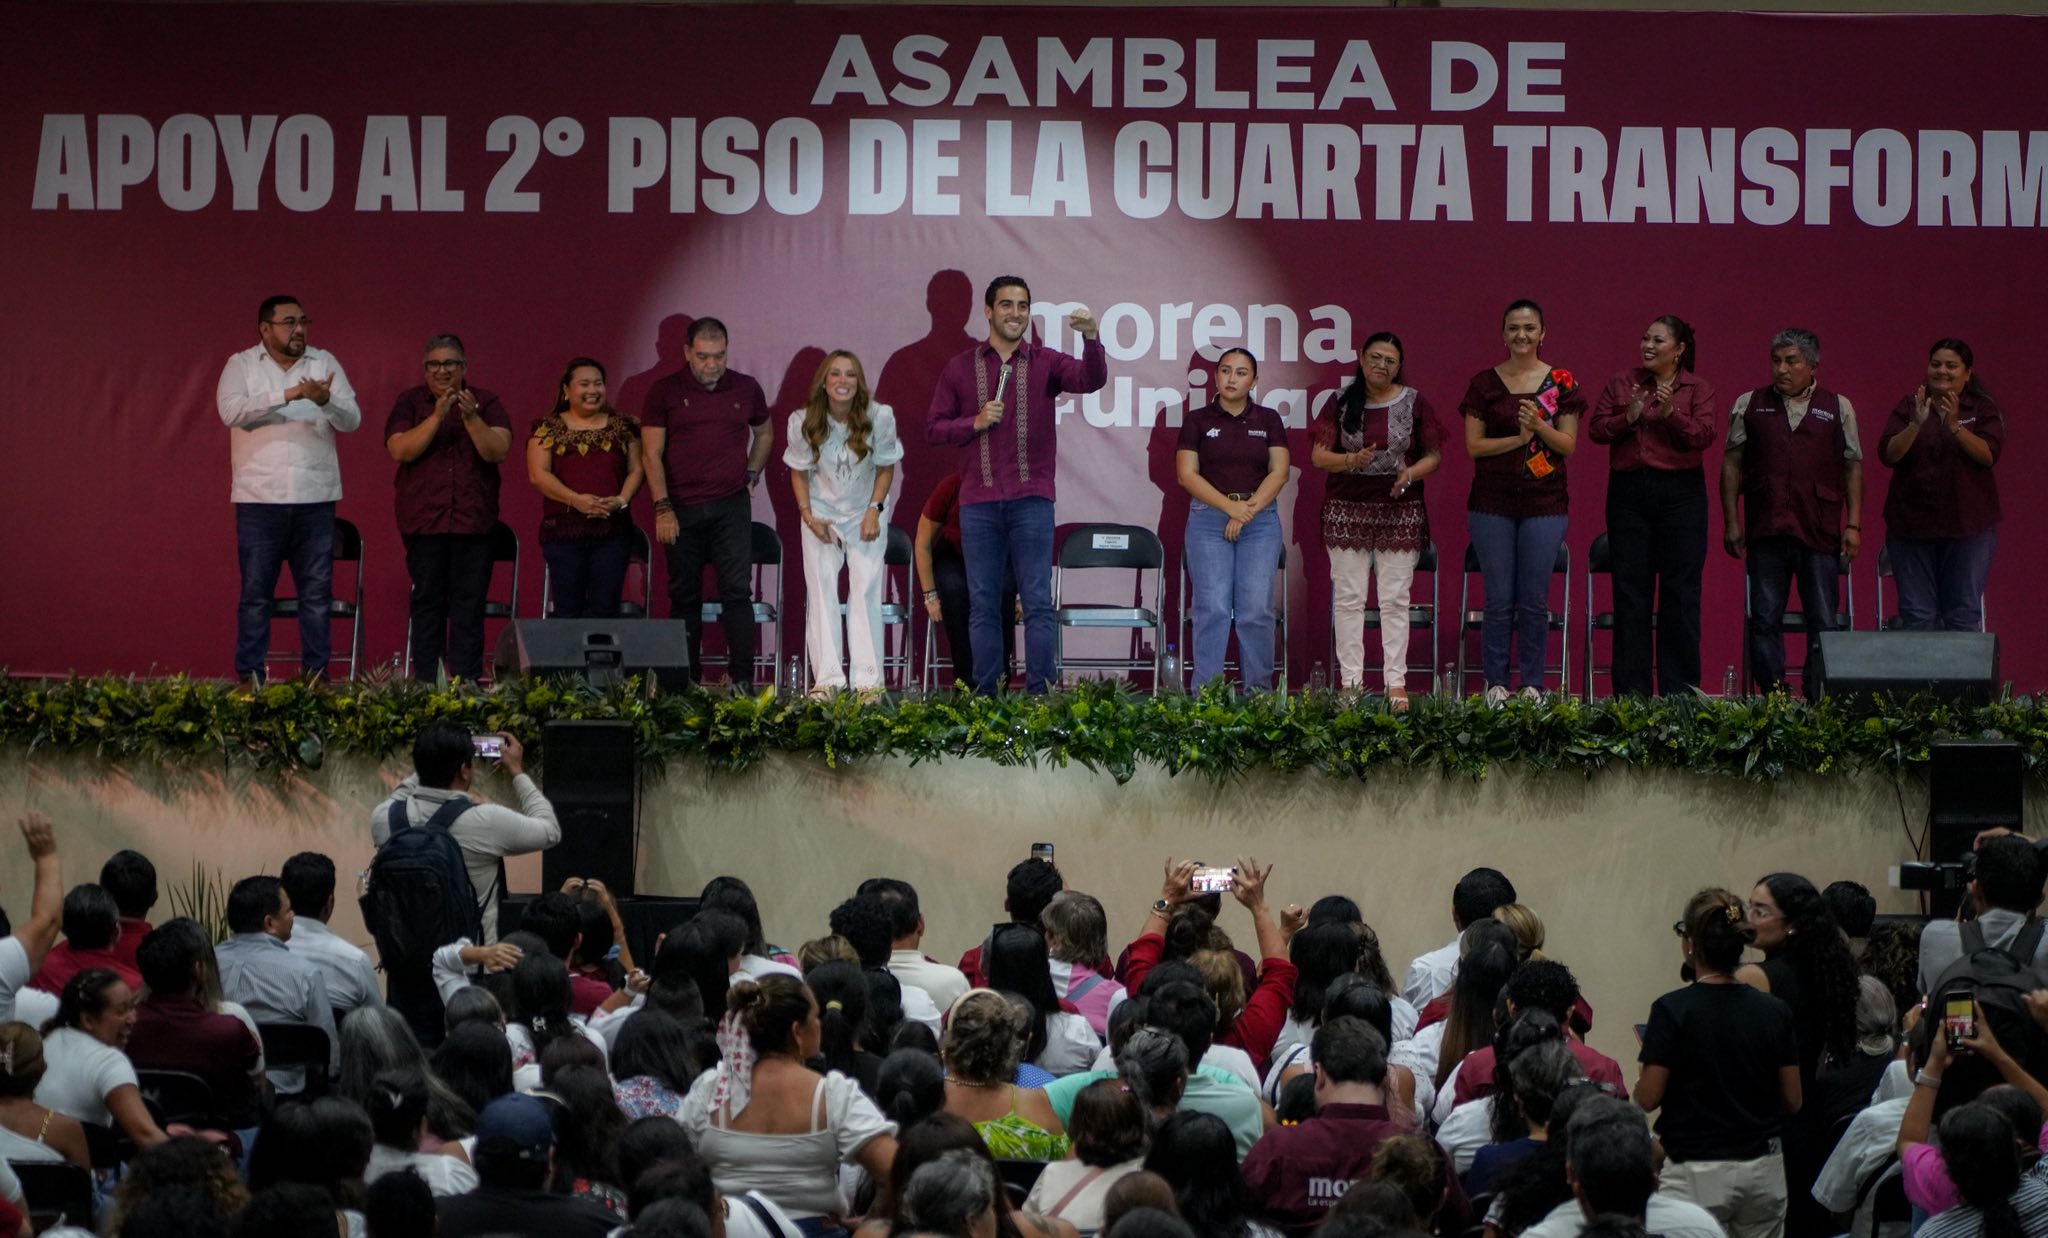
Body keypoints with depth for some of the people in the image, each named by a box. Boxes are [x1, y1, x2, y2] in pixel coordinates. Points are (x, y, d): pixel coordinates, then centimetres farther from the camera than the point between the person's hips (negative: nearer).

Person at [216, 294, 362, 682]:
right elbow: (231, 410, -15)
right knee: (255, 593, 0)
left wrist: (326, 402, -22)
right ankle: (249, 677, 4)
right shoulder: (241, 365, 3)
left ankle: (316, 675, 9)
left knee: (317, 593, 4)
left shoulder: (324, 363, 8)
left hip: (316, 500, 2)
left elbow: (352, 420, 0)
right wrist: (288, 395, -24)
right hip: (259, 500, -2)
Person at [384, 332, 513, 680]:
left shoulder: (485, 402, 8)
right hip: (424, 520, 0)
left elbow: (498, 451, -5)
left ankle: (466, 684, -3)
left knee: (469, 605, -3)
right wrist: (437, 417, -16)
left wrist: (471, 418, -19)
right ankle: (426, 685, 2)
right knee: (427, 603, 0)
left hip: (473, 521, 0)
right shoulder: (409, 402, 7)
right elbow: (400, 450, -7)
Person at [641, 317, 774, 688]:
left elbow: (765, 433, 25)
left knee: (737, 591, -7)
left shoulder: (746, 389, 6)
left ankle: (741, 678, -7)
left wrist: (752, 474, 12)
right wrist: (662, 507, -9)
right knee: (684, 597, 5)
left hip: (731, 507, 1)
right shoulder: (665, 392, 0)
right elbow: (652, 453, -2)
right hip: (682, 509, -1)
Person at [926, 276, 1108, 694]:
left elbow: (1092, 380, -13)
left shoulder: (1045, 363, 6)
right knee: (983, 603, 4)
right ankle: (984, 695, 6)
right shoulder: (959, 368, 9)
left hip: (1031, 499, -1)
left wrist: (1091, 338, -31)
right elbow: (933, 428, 10)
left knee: (1037, 602, -3)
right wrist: (975, 423, -8)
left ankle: (1038, 690, -3)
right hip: (978, 502, 1)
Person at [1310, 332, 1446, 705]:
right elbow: (1318, 456, 0)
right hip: (1347, 510, 0)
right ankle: (1350, 682, 4)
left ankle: (1396, 684, 3)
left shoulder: (1414, 404, 4)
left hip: (1400, 511, 0)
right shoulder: (1340, 404, 4)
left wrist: (1411, 473, -15)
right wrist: (1352, 460, -18)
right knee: (1348, 598, 0)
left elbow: (1434, 456, 5)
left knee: (1395, 600, 0)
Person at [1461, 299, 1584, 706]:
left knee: (1535, 600, 1)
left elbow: (1569, 444, 1)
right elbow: (1473, 445, -1)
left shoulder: (1561, 382, 4)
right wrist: (1519, 438, -14)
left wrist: (1540, 426, -17)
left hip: (1544, 504, 0)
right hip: (1493, 503, 0)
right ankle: (1496, 683, 7)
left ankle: (1532, 684, 9)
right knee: (1499, 599, 0)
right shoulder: (1485, 383, 4)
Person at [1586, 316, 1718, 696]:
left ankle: (1679, 690, 5)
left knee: (1680, 593, -1)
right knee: (1629, 591, 3)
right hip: (1628, 493, 2)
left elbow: (1704, 436, -9)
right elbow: (1596, 429, 3)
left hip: (1680, 493, -2)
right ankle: (1631, 690, 8)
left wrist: (1673, 415, -23)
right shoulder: (1622, 382, 8)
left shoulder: (1698, 389, 3)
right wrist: (1627, 418, -14)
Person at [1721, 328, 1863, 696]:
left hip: (1819, 530, 0)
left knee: (1823, 623, 1)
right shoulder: (1749, 404, 10)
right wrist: (1731, 522, 3)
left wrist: (1853, 525, 2)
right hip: (1766, 531, 0)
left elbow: (1853, 468, 9)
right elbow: (1732, 464, 10)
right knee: (1765, 620, 0)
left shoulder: (1838, 407, 9)